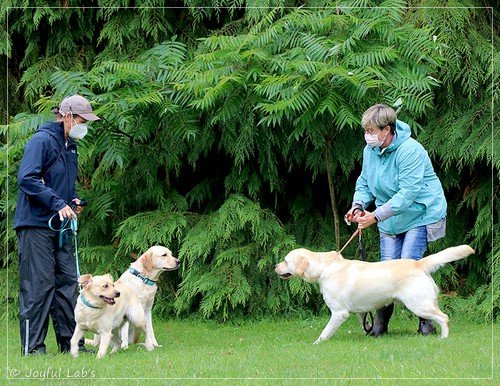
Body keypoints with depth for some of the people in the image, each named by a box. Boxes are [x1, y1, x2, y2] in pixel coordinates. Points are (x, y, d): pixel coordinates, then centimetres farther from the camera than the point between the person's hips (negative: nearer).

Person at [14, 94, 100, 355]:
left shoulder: (70, 147, 18)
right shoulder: (41, 141, -11)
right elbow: (26, 179, -20)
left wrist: (73, 200, 9)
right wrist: (58, 204, -21)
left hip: (59, 226, 9)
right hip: (36, 225, -9)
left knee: (67, 282, 7)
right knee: (38, 285, -7)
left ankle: (69, 341, 14)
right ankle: (32, 347, -3)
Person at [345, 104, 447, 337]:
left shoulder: (410, 151, -24)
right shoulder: (370, 151, 0)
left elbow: (407, 193, -28)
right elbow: (365, 183, 11)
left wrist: (376, 216, -30)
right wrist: (358, 205, -12)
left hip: (420, 215, -6)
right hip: (390, 221, 7)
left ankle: (427, 320, -6)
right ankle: (380, 323, 5)